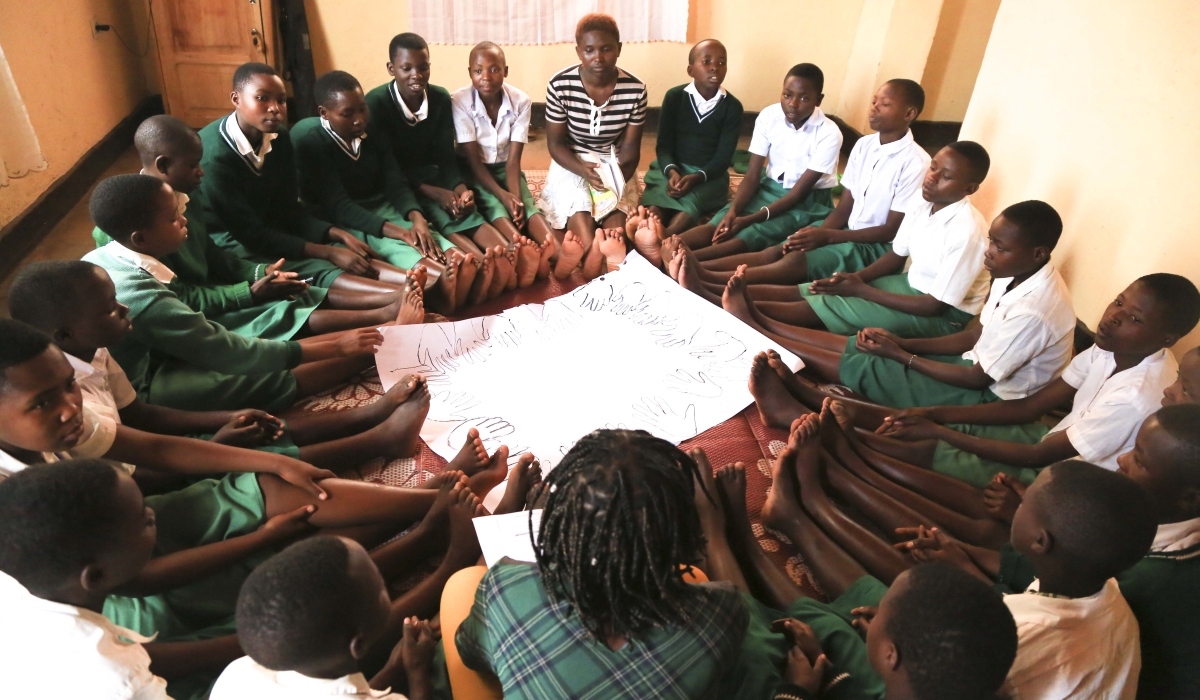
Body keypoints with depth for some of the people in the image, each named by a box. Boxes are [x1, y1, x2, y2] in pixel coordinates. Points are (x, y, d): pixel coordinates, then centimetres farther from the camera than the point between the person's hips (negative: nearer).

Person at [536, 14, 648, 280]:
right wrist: (583, 170, -27)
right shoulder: (559, 85, -16)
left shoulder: (635, 89, -13)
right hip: (571, 163, -1)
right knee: (579, 203, -30)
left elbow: (631, 147, -6)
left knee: (616, 208, -27)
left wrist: (616, 179, -26)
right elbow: (555, 143, -8)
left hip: (614, 164, 1)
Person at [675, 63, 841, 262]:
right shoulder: (768, 116, -9)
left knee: (752, 234, -32)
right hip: (769, 189, 4)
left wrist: (748, 219, -31)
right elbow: (752, 176, -9)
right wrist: (732, 211, -29)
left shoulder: (829, 134, -20)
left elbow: (798, 193, -21)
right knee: (718, 224, -25)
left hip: (807, 202, -4)